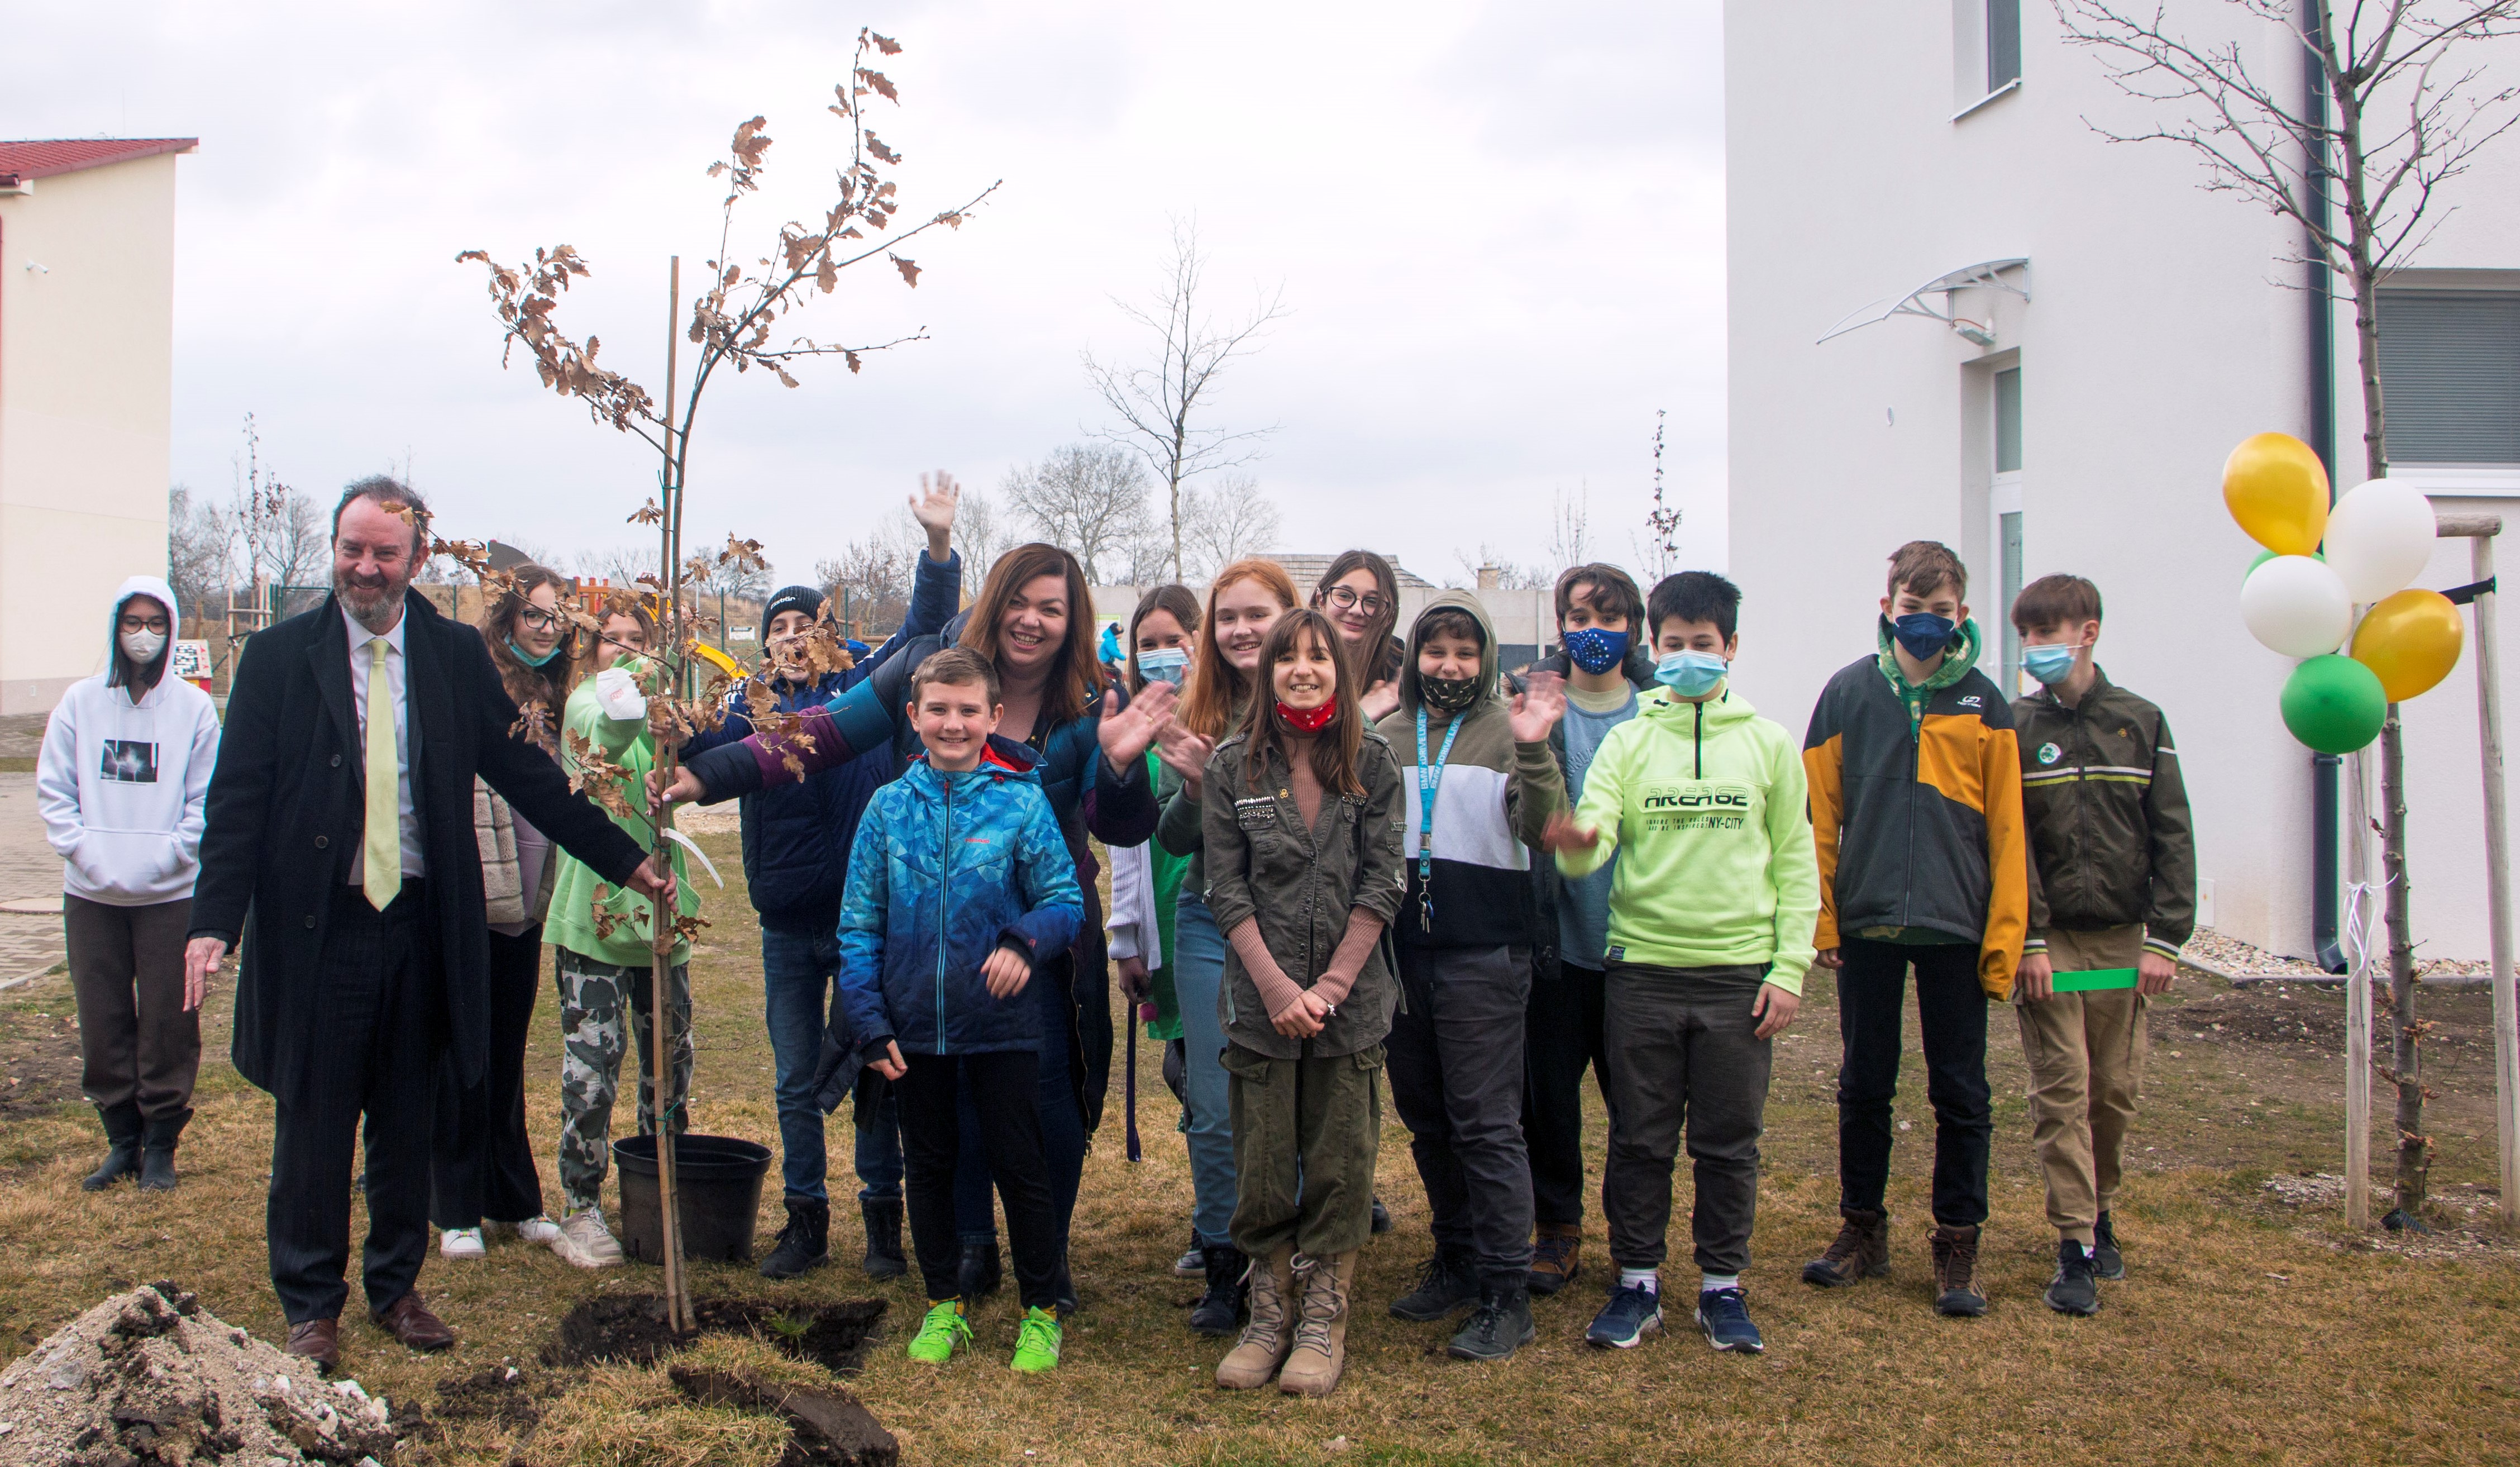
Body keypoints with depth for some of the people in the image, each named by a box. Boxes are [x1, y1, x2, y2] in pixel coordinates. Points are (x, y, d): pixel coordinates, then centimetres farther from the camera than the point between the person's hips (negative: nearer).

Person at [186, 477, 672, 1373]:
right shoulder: (279, 656, -1)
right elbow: (238, 798, -5)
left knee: (407, 1121, 13)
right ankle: (311, 1307, 23)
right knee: (313, 1122, 7)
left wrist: (625, 860, 4)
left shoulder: (456, 655, 4)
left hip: (420, 925, 2)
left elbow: (524, 773, 7)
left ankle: (396, 1289, 29)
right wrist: (215, 921, -16)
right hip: (315, 928, -2)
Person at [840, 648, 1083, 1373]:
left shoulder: (1021, 801, -7)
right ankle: (945, 1303, 32)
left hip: (1001, 1022, -3)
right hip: (916, 1027, 3)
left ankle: (1041, 1311, 22)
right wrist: (868, 1020, -3)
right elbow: (859, 923, 3)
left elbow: (1066, 900, -5)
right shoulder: (889, 806, 1)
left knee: (1020, 1166, 6)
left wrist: (1027, 941, -26)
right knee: (929, 1166, 15)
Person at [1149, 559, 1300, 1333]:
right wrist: (1196, 786, -13)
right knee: (1214, 1110, 6)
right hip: (1209, 927, 3)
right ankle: (1221, 1264, 22)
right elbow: (1175, 839, 6)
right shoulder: (1200, 714, 4)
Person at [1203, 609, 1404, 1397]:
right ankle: (1269, 1314, 20)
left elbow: (1382, 883, -2)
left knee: (1340, 1162, 5)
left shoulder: (1373, 763, 2)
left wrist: (1330, 986, -9)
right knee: (1262, 1164, 5)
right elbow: (1225, 886, 0)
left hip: (1351, 997, 0)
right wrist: (1275, 984, -10)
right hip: (1261, 998, 0)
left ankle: (1323, 1319, 18)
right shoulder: (1233, 764, 2)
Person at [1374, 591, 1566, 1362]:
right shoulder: (1387, 735, 10)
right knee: (1427, 1118, 14)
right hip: (1403, 950, 5)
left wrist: (1532, 753, -28)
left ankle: (1507, 1293, 3)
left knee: (1486, 1124, -5)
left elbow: (1542, 831, -14)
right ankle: (1457, 1260, 30)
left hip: (1483, 954, -5)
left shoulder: (1507, 729, -2)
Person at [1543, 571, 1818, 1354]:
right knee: (1640, 1140, 7)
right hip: (1642, 968, 0)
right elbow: (1592, 834, -8)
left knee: (1730, 1142, 7)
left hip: (1740, 973, 0)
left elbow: (1796, 864, 7)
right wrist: (1578, 843, -33)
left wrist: (1789, 966, -1)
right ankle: (1637, 1283, 20)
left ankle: (1722, 1285, 21)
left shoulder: (1770, 743, 6)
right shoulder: (1627, 740, 5)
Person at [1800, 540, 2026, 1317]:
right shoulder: (1850, 692, 2)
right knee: (1864, 1086, 10)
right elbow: (1819, 815, 3)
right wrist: (1822, 917, -2)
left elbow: (2006, 829, 2)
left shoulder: (1982, 703, 2)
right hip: (1867, 924, 0)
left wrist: (2004, 936, -3)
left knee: (1960, 1094, 6)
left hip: (1955, 928, 0)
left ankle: (1957, 1246, 18)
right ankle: (1863, 1230, 24)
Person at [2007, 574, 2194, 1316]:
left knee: (2116, 1091, 8)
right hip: (2049, 940, -2)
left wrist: (2165, 939, -4)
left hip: (2123, 938, 2)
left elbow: (2172, 836, 3)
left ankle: (2099, 1209, 29)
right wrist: (2028, 941, -12)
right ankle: (2076, 1246, 1)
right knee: (2061, 1093, -4)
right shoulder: (2017, 727, 1)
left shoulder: (2141, 722, 5)